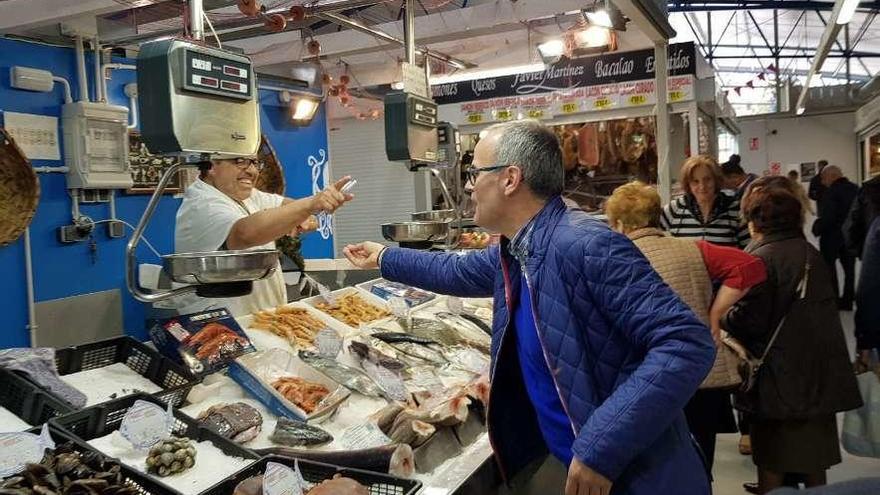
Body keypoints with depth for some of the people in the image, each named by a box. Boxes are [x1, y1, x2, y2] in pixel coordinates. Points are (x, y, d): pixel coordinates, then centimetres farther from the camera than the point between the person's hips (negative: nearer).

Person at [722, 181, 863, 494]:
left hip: (779, 378, -7)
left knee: (772, 467, 6)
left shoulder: (760, 258, -17)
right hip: (819, 375, 7)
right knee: (814, 462, 19)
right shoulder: (811, 254, 8)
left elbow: (747, 321, -23)